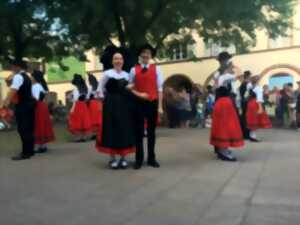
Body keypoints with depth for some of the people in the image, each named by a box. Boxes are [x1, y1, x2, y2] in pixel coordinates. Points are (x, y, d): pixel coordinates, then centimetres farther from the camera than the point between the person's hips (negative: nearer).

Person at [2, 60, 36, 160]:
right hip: (29, 104, 10)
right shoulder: (26, 76, 20)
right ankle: (30, 150, 20)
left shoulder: (18, 77, -11)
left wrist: (6, 102, -38)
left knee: (23, 129, -7)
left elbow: (13, 90, -27)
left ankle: (25, 153, -4)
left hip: (22, 106, -10)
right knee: (29, 129, 12)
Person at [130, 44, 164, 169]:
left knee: (151, 131, 9)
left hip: (152, 103, 0)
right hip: (138, 103, 0)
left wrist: (160, 105, -4)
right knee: (139, 131, 5)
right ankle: (139, 159, 15)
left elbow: (159, 88, 1)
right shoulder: (134, 70, 4)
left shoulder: (156, 69, 4)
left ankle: (151, 158, 21)